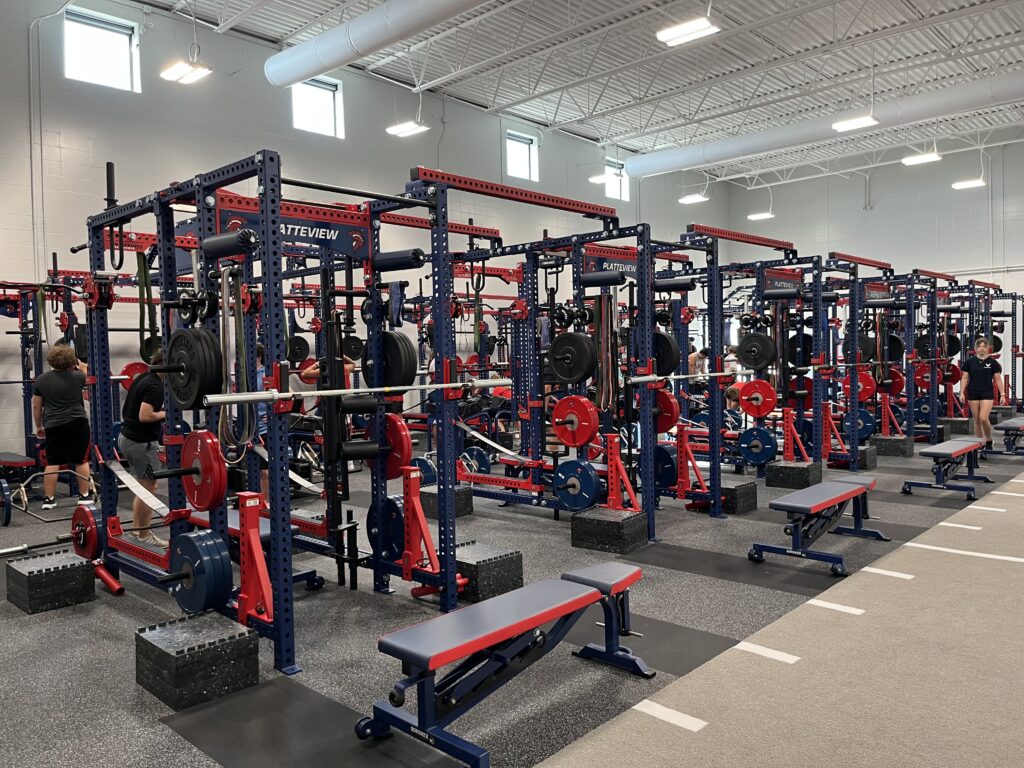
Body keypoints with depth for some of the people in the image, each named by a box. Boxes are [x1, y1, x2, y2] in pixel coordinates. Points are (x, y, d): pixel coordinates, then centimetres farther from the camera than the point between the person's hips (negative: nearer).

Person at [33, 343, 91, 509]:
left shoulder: (41, 380, 4)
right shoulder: (77, 377, -3)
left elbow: (36, 406, 9)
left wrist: (39, 426, 20)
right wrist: (81, 366, 37)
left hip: (53, 426, 2)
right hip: (77, 423, -2)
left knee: (52, 463, 6)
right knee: (81, 461, 5)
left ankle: (49, 499, 8)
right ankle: (84, 495, 9)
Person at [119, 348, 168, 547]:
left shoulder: (142, 378, 12)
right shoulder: (155, 385, -18)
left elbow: (127, 410, 19)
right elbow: (145, 416, -27)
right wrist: (165, 414, -12)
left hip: (127, 438, 10)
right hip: (141, 442, -10)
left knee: (141, 488, 17)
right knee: (149, 489, -1)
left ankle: (136, 530, 24)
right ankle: (145, 535, 6)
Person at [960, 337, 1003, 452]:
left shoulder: (992, 362, 1)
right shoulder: (969, 362, 3)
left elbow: (998, 379, 3)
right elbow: (964, 378, 6)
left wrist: (1002, 394, -1)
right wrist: (962, 392, -3)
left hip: (987, 394, -2)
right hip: (973, 394, 2)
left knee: (983, 418, -15)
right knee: (977, 420, 6)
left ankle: (989, 441, 8)